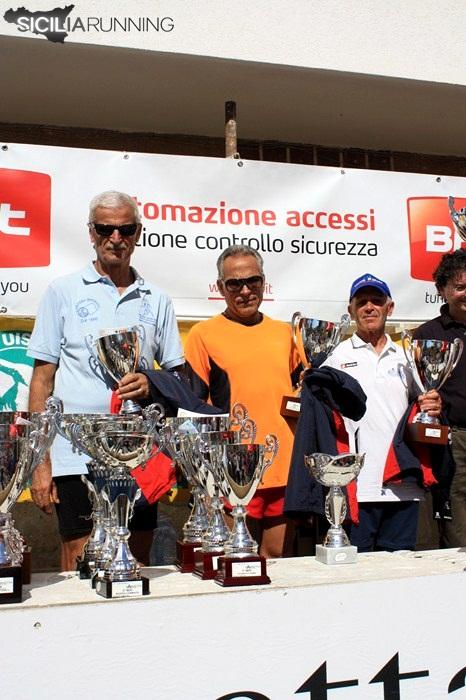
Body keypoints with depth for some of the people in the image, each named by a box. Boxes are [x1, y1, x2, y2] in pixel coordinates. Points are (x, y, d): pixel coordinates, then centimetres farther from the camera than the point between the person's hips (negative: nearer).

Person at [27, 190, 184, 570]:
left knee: (138, 565, 10)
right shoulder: (64, 291, 4)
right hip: (78, 456, -2)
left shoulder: (156, 300, 11)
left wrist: (152, 386, -9)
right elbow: (43, 378, 2)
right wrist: (40, 461, -4)